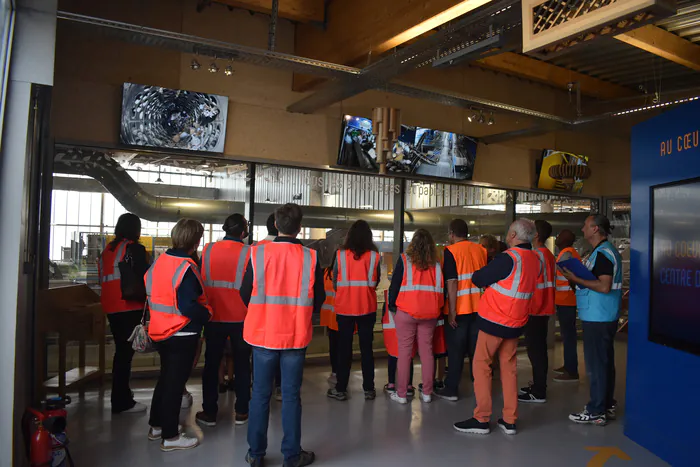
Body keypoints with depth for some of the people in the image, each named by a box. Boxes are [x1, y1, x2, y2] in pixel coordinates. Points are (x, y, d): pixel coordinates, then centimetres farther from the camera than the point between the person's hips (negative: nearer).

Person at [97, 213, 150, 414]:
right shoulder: (135, 249, -9)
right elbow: (143, 278, -14)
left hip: (111, 307, 8)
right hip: (130, 307, -8)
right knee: (126, 352, -3)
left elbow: (102, 277, 18)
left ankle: (121, 395, 30)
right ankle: (122, 402, 3)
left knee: (121, 350, 18)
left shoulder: (108, 249, 13)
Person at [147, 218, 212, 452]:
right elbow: (188, 307, -27)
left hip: (160, 331, 8)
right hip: (182, 333, -8)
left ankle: (156, 425, 35)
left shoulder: (160, 260, 3)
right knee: (175, 381, 4)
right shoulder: (186, 268, -22)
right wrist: (207, 314, -10)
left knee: (166, 376, 23)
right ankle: (170, 437, 15)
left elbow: (149, 290, 11)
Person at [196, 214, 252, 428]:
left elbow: (201, 281, 2)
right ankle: (241, 412, 18)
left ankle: (209, 412, 19)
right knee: (242, 364, 12)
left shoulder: (208, 249, -3)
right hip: (241, 317, -2)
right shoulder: (248, 253, -12)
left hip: (214, 316, 2)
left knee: (212, 363, 13)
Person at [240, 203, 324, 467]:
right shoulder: (310, 257, -9)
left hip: (262, 334, 1)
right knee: (291, 395, 10)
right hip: (296, 336, 0)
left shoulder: (257, 253, -9)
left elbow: (245, 295, 0)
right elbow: (318, 300, 0)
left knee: (260, 394, 13)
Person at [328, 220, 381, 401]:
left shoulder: (341, 254, -6)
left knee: (344, 348, 8)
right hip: (367, 307, 1)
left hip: (344, 306, 0)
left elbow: (335, 281, 0)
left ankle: (340, 389, 14)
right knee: (366, 347, 9)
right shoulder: (374, 255, -4)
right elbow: (376, 281, 5)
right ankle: (369, 389, 15)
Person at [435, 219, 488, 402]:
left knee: (455, 350, 5)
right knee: (477, 349, 13)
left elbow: (452, 283, -15)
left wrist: (452, 312, -13)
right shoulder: (481, 250, 6)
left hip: (459, 309, -4)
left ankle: (451, 390, 12)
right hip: (479, 308, 5)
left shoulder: (451, 251, -9)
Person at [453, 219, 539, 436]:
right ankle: (509, 420, 17)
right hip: (517, 322, 7)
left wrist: (477, 276, 6)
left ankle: (481, 419, 7)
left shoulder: (508, 258, -19)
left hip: (494, 320, -7)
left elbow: (478, 278, -15)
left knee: (481, 365, 3)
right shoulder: (536, 260, 4)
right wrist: (494, 281, 11)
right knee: (509, 367, 13)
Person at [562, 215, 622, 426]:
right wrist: (576, 276, 11)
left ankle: (596, 412, 5)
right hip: (601, 317, 11)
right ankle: (607, 406, 27)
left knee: (596, 364, -3)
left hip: (597, 318, -11)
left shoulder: (602, 253, -17)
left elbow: (604, 286, -25)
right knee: (605, 362, 17)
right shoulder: (605, 251, 16)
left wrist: (576, 279, -18)